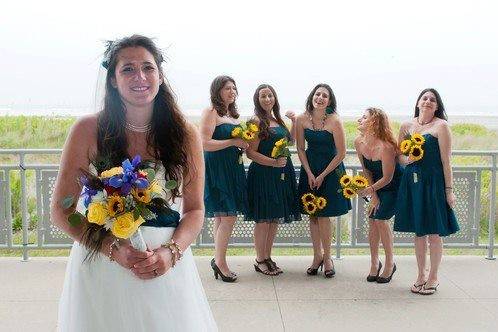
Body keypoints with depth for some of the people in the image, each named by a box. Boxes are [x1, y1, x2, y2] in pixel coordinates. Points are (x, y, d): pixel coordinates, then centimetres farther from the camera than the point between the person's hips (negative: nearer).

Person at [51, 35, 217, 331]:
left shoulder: (185, 135, 0)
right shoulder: (88, 130, -5)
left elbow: (195, 210, 3)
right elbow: (63, 210, -4)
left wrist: (171, 251, -15)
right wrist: (114, 249, -17)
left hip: (166, 270, 1)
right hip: (101, 262, -1)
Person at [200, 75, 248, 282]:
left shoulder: (233, 115, 18)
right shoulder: (211, 112, -8)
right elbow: (205, 143, -17)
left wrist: (243, 144, 10)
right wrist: (233, 142, -15)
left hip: (233, 169, 8)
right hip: (216, 170, -8)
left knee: (222, 218, 10)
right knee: (228, 216, -10)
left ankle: (218, 260, 17)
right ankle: (220, 261, 2)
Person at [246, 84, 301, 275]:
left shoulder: (277, 120, 14)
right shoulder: (257, 121, -9)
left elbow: (290, 139, 28)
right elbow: (251, 152, -14)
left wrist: (294, 122, 16)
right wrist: (273, 162, -19)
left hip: (282, 173, 8)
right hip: (263, 173, -8)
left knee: (276, 218, 12)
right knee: (263, 219, -2)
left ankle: (268, 257, 23)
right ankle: (260, 261, 10)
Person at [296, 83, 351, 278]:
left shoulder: (334, 121, -15)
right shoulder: (302, 120, -4)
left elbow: (341, 153, -12)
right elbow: (300, 149, 2)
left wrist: (322, 176, -10)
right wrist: (309, 174, -6)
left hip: (331, 169, -3)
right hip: (309, 169, 4)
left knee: (323, 215, -3)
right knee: (312, 215, 7)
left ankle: (327, 258, 14)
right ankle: (317, 256, 21)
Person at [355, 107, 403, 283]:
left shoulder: (386, 147, -32)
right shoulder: (359, 142, -11)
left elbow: (387, 178, -24)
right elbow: (366, 171, -2)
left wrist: (370, 190, -32)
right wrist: (373, 195, -5)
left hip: (394, 185, -6)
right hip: (376, 184, 6)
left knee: (380, 219, -12)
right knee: (372, 220, 2)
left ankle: (390, 263, 7)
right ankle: (374, 262, 17)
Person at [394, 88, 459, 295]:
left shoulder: (441, 126, -4)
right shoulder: (406, 126, 8)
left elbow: (446, 160, -7)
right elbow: (400, 157, 14)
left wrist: (449, 189, -9)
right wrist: (407, 159, -9)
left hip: (433, 182, -4)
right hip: (412, 181, 4)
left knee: (434, 233, 2)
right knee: (418, 232, 12)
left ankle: (433, 278, 17)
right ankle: (421, 275, 25)